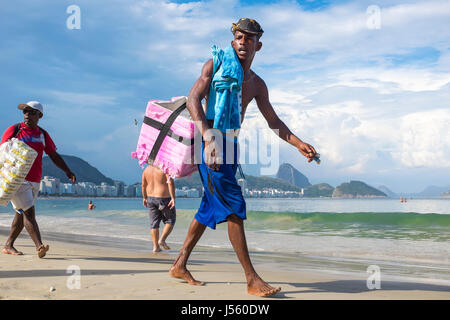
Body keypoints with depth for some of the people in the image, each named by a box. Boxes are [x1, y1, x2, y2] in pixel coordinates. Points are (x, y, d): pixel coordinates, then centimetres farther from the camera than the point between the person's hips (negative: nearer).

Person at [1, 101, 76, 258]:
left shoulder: (43, 134, 13)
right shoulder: (14, 130, 1)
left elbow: (54, 155, 15)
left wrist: (68, 171, 6)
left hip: (34, 181, 5)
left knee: (21, 214, 11)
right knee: (28, 212, -14)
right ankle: (39, 246, -20)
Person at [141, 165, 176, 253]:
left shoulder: (147, 169, 4)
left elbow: (143, 185, 9)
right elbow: (170, 183, -25)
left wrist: (144, 198, 20)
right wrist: (173, 198, -24)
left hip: (151, 198, 5)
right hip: (164, 199, -5)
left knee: (154, 223, 9)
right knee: (170, 220, 13)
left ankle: (156, 246, 7)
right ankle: (162, 239, -3)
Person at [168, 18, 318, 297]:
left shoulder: (257, 84, 16)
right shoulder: (216, 65, -1)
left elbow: (273, 121, 18)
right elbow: (193, 99, -12)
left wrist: (299, 144, 5)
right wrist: (209, 137, -25)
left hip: (230, 144, 7)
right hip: (210, 142, -7)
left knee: (211, 207, 11)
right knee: (233, 206, -12)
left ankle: (180, 265, 22)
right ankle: (252, 279, -10)